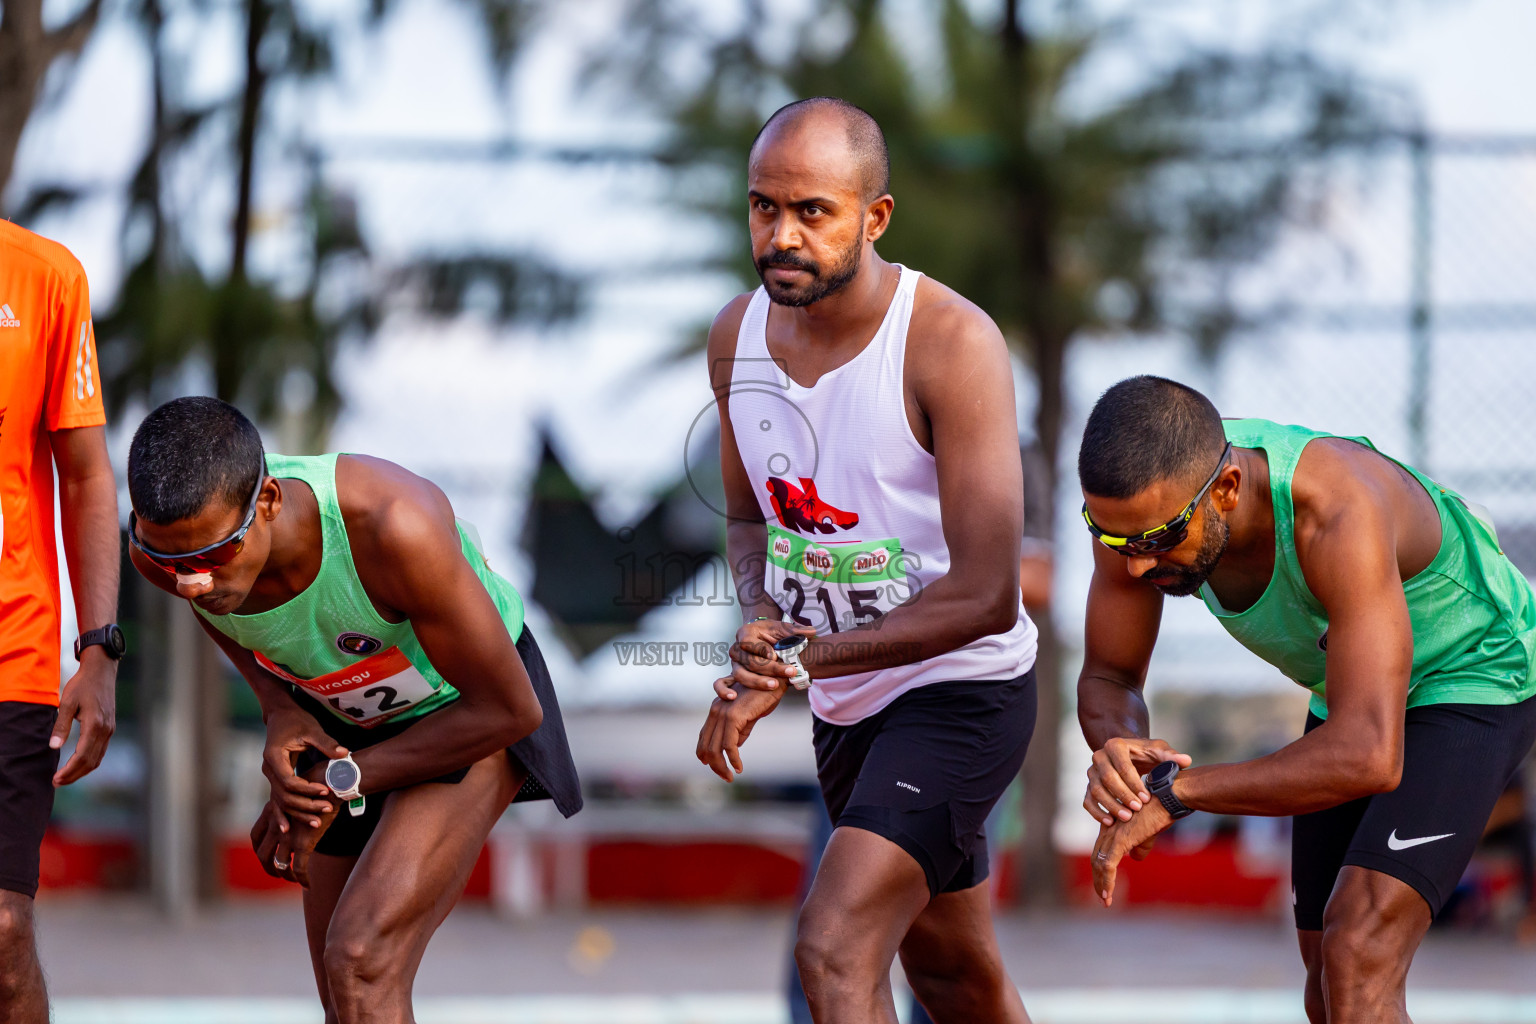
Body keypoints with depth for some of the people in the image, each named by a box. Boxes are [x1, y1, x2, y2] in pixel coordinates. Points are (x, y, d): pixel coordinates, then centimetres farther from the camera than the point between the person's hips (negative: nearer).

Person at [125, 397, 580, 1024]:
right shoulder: (164, 546, -25)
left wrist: (340, 783, -23)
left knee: (360, 964, -25)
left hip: (470, 713, -6)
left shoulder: (394, 526, -42)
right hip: (344, 724, 6)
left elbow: (511, 711, -28)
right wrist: (280, 711, -15)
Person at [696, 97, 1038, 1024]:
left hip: (964, 690, -7)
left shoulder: (951, 342, -23)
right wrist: (761, 621, -8)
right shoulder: (738, 337, -2)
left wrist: (800, 664, -27)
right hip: (848, 705, 7)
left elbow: (985, 596, -27)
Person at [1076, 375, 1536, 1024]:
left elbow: (1369, 758, -49)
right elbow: (1107, 681, -11)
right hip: (1353, 687, 7)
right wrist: (1118, 751, -35)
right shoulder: (1145, 498, -23)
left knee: (1357, 963, -26)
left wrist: (1171, 792, -45)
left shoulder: (1339, 513, -43)